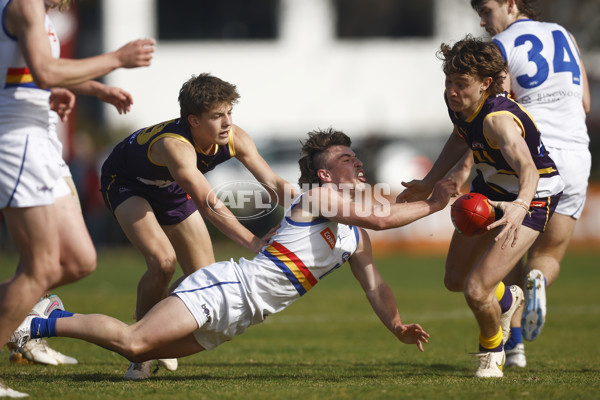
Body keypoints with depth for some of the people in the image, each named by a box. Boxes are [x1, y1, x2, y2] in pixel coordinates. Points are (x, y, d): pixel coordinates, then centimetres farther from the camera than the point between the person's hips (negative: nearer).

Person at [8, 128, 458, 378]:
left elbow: (374, 284, 18)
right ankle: (40, 323, -8)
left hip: (235, 318, 9)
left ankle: (54, 319, 17)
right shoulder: (319, 197, -7)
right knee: (134, 342, -21)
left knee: (140, 351, 7)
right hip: (226, 286, -9)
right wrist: (432, 203, -13)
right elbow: (377, 217, -21)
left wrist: (396, 325, 2)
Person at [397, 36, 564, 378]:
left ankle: (492, 350, 17)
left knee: (476, 291, -17)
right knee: (455, 280, 17)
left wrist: (520, 205, -74)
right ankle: (507, 299, 51)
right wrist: (430, 183, 11)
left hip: (531, 197, -8)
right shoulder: (457, 103, -13)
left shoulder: (498, 119, -38)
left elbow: (527, 167, -55)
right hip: (489, 188, 8)